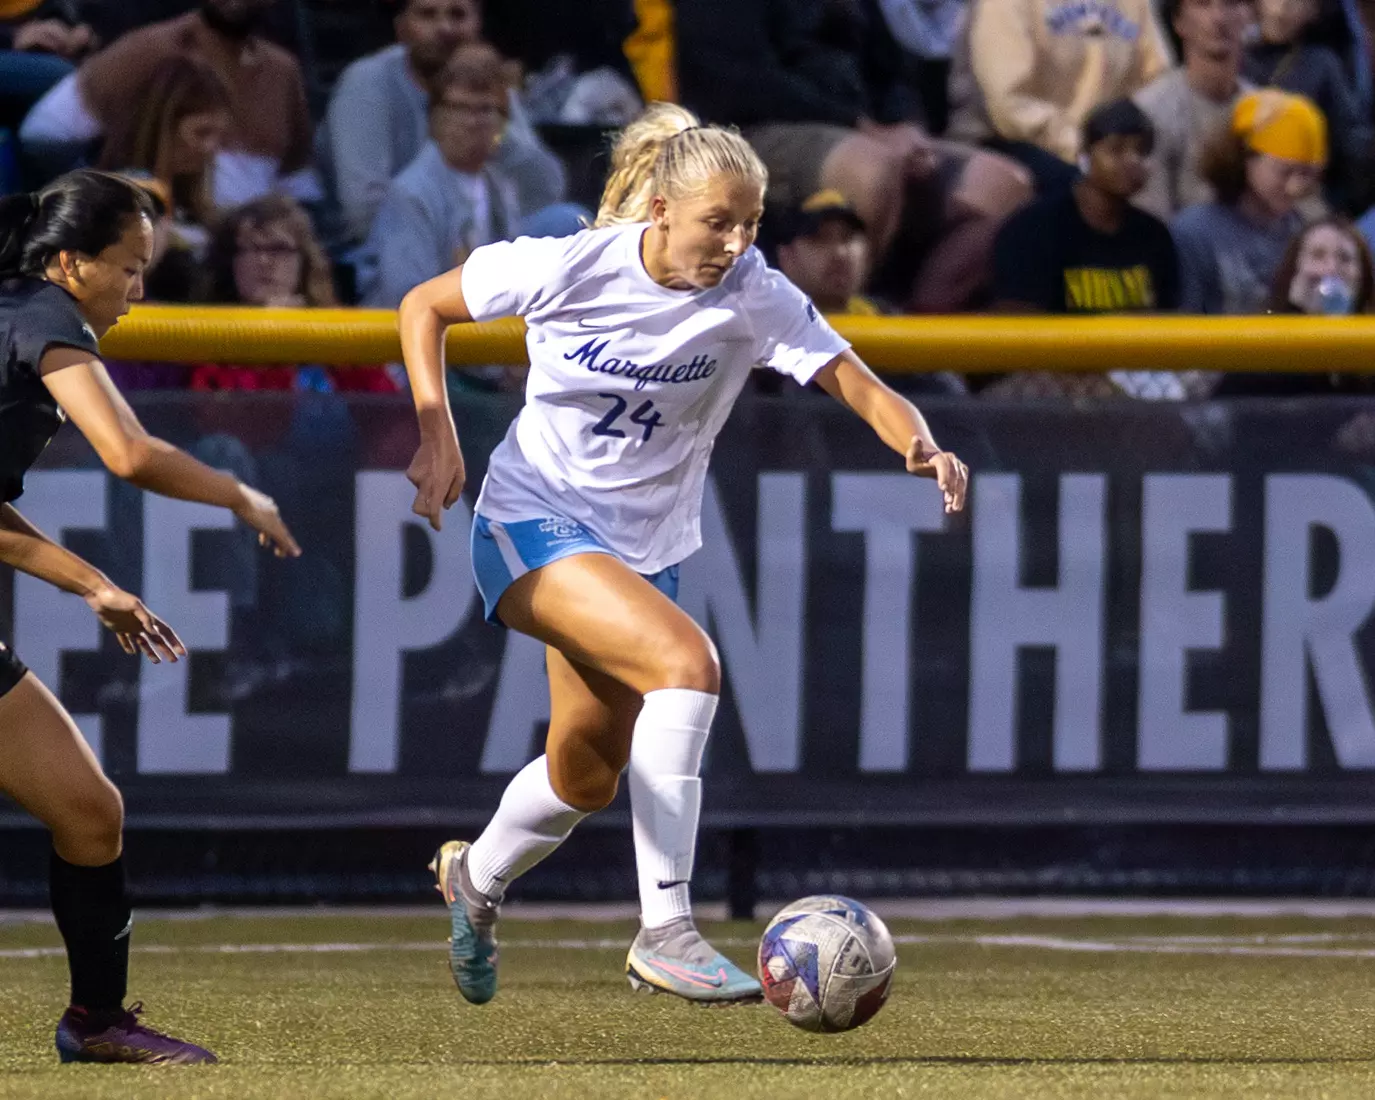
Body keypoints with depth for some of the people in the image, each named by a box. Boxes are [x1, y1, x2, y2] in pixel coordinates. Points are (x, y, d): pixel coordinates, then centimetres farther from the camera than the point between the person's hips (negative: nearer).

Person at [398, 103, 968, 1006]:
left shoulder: (754, 296, -13)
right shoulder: (567, 269, -17)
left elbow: (856, 385, -20)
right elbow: (423, 307, -3)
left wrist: (920, 444, -41)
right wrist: (439, 441, -12)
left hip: (644, 547, 5)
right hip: (533, 523, -5)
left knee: (589, 777, 17)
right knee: (687, 662, -29)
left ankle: (477, 879, 51)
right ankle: (665, 931, -29)